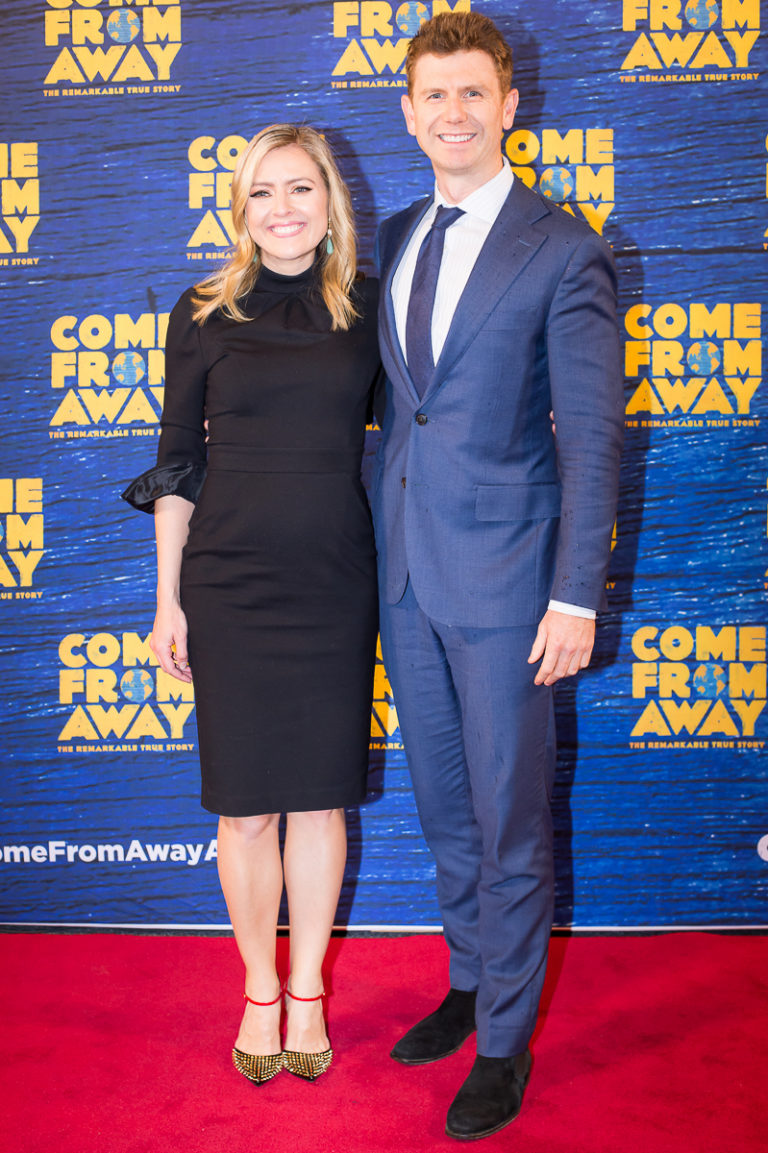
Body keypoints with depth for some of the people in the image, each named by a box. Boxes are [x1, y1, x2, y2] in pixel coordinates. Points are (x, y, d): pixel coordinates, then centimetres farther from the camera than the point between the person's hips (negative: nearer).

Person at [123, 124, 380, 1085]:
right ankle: (258, 993, 28)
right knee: (246, 806, 7)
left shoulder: (366, 308, 5)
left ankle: (306, 994, 28)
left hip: (335, 582, 1)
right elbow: (177, 464, 4)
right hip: (230, 583, -1)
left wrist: (405, 571, 5)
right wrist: (167, 598, 1)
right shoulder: (205, 317, 2)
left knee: (319, 796, 9)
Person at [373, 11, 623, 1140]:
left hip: (501, 578, -6)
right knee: (444, 806, 18)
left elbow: (592, 434, -9)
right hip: (406, 575, 6)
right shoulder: (394, 240, 12)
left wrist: (576, 595, -14)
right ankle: (471, 984, 39)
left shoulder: (564, 250, -6)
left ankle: (505, 1040, 24)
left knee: (509, 817, 6)